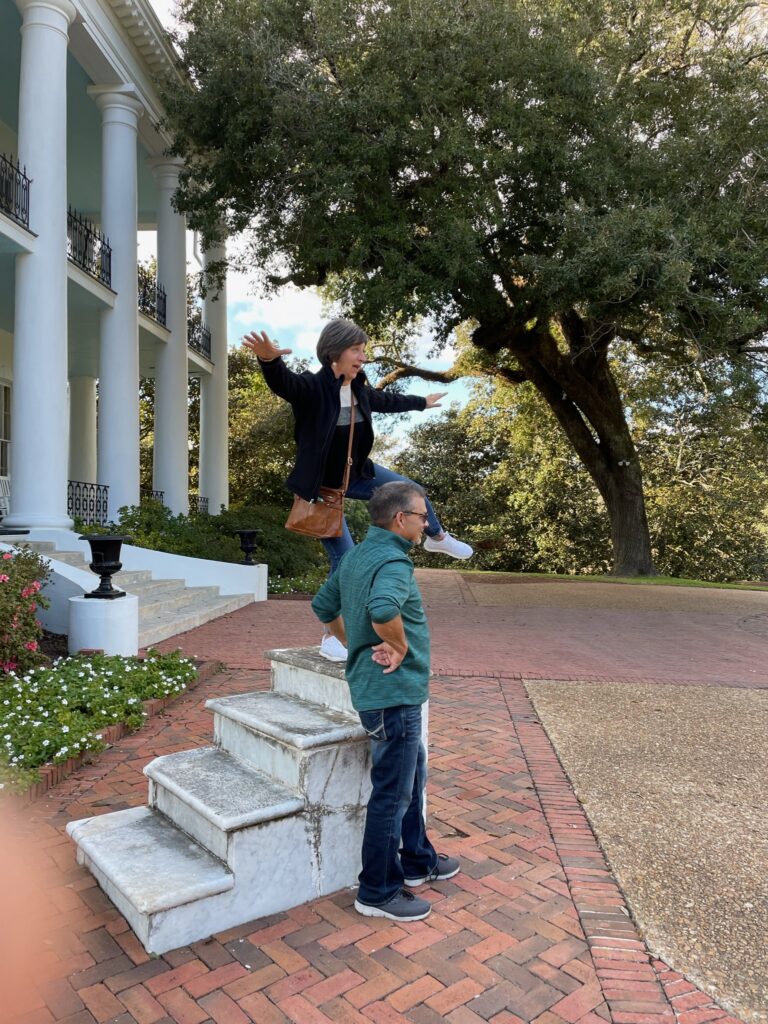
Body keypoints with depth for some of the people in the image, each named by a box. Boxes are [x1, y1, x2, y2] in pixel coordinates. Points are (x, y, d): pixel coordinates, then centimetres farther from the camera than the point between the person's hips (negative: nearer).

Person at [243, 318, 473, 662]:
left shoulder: (359, 390, -4)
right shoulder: (311, 388, -25)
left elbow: (387, 400, 17)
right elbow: (281, 382, -48)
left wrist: (422, 402, 34)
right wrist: (269, 359, -72)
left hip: (354, 473, 7)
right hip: (322, 486, -7)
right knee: (345, 559, -9)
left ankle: (437, 538, 49)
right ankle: (331, 637, 8)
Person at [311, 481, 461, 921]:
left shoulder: (355, 555, 9)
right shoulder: (393, 561, -21)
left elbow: (324, 606, 18)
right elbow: (383, 609, -42)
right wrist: (400, 647, -24)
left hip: (373, 684, 10)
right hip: (393, 692, -10)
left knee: (414, 774, 25)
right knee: (392, 793, 5)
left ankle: (417, 861, 42)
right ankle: (378, 892, 21)